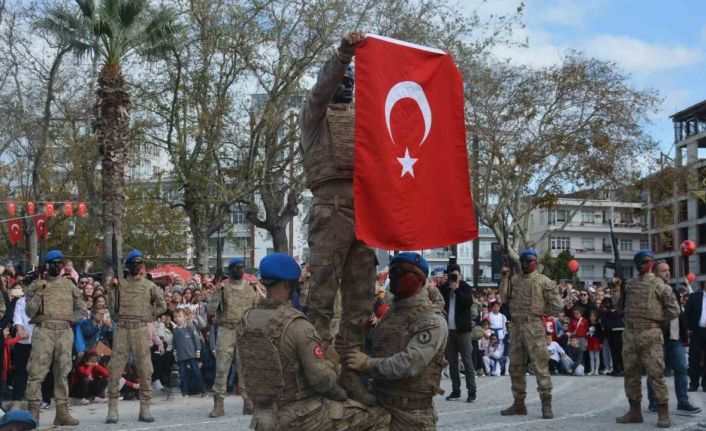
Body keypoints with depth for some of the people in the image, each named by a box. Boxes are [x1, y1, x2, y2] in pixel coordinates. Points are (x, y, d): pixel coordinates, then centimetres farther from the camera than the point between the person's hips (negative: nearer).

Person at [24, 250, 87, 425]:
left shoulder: (69, 286, 13)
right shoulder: (37, 285, 6)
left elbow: (82, 310, 18)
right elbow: (30, 312, -1)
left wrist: (71, 318, 1)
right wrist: (38, 293, -11)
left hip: (65, 332, 3)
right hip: (44, 331, -3)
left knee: (62, 372, 4)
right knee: (36, 371, -8)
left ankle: (62, 411, 7)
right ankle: (33, 410, -6)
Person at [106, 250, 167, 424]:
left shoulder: (149, 286, 8)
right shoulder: (120, 284, 10)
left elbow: (162, 306, 11)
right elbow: (112, 307, 9)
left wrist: (148, 316, 5)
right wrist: (112, 289, 0)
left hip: (140, 329, 0)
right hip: (121, 328, 1)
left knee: (145, 369, -1)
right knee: (115, 368, -3)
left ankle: (144, 409, 6)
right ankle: (112, 409, 2)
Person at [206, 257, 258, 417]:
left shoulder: (250, 289, 12)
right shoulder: (223, 288, 3)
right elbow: (211, 310, -4)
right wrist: (217, 293, -14)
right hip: (226, 331, -2)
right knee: (222, 368, -4)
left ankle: (248, 401, 12)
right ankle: (218, 404, 0)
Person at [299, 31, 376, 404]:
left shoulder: (363, 117, 28)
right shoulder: (316, 113, 13)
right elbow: (323, 88, -6)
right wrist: (343, 54, -21)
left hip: (366, 205, 6)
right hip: (332, 202, -6)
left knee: (360, 296, 2)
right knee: (323, 289, -11)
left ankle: (348, 369, 4)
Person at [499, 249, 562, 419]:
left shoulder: (544, 281, -3)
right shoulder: (514, 280, 12)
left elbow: (557, 306, -3)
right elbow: (504, 299, 3)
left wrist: (540, 312, -3)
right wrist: (504, 279, 0)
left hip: (534, 326, -6)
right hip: (516, 326, 6)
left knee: (540, 364, -8)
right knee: (516, 366, 10)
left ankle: (546, 404, -5)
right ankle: (519, 403, 19)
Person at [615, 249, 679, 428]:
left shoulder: (659, 285, -1)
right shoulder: (629, 284, 14)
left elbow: (673, 310, -1)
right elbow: (620, 306, 18)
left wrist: (655, 319, 0)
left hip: (650, 334, -5)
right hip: (629, 334, 6)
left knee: (656, 374, -6)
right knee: (631, 373, 9)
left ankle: (663, 414, 0)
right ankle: (635, 411, 17)